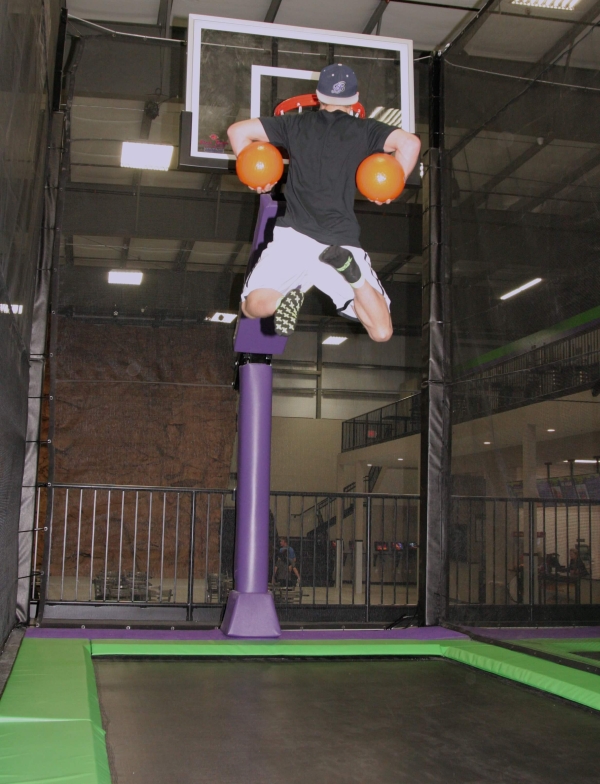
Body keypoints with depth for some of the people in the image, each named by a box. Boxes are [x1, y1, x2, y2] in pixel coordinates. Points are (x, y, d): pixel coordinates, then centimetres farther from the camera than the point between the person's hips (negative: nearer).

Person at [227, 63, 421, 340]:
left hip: (292, 235, 1)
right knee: (381, 332, 0)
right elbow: (411, 143, -4)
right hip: (344, 242, 0)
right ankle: (350, 272, -22)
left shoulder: (295, 123, 14)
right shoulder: (364, 129, 11)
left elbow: (237, 130, 12)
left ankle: (292, 289, -20)